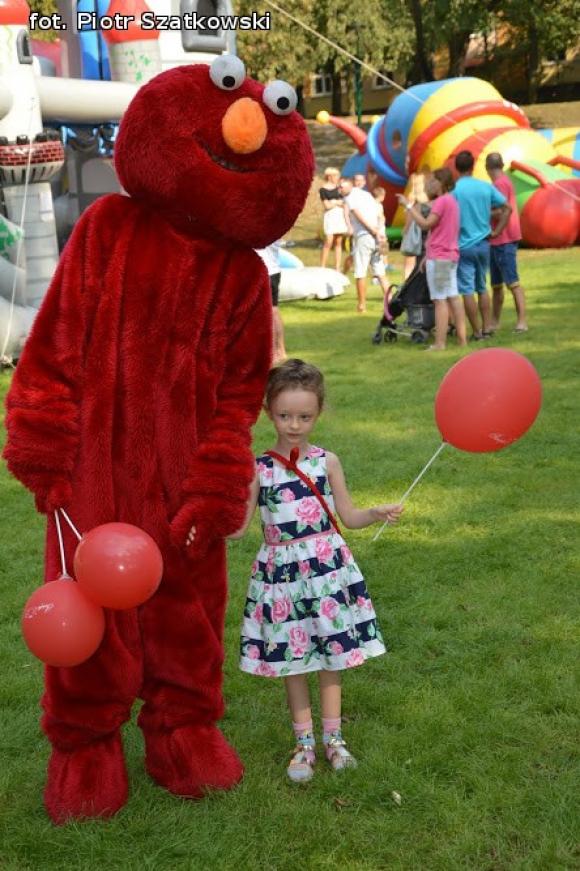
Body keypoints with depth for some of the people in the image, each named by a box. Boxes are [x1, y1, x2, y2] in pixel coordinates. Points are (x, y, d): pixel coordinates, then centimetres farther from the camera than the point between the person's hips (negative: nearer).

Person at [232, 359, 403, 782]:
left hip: (327, 567, 1)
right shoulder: (259, 469, -4)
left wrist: (377, 513, -14)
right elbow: (238, 526, -5)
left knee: (331, 653, 10)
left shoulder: (327, 461, -1)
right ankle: (304, 741, 23)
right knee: (291, 657, 8)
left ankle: (333, 736, 26)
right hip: (281, 570, 0)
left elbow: (349, 516, 4)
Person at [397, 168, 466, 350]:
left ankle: (439, 343, -10)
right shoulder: (451, 201, 16)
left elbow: (425, 224, -20)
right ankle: (461, 338, 11)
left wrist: (408, 206, -14)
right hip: (450, 256, 9)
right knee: (453, 297, 10)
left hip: (438, 258, -9)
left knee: (440, 300, -9)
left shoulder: (442, 201, -14)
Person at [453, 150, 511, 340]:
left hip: (463, 246, -4)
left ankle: (477, 332, 3)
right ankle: (487, 329, 17)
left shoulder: (454, 190, -11)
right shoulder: (486, 187, 2)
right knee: (482, 288, 17)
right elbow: (507, 209, 3)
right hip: (483, 244, 5)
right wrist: (495, 232, 6)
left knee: (467, 290, 1)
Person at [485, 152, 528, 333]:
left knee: (513, 282, -12)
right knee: (496, 284, 13)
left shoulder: (500, 184, -14)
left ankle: (522, 321, -15)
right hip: (497, 241, 10)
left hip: (504, 240, -10)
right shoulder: (504, 181, 16)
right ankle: (494, 322, 19)